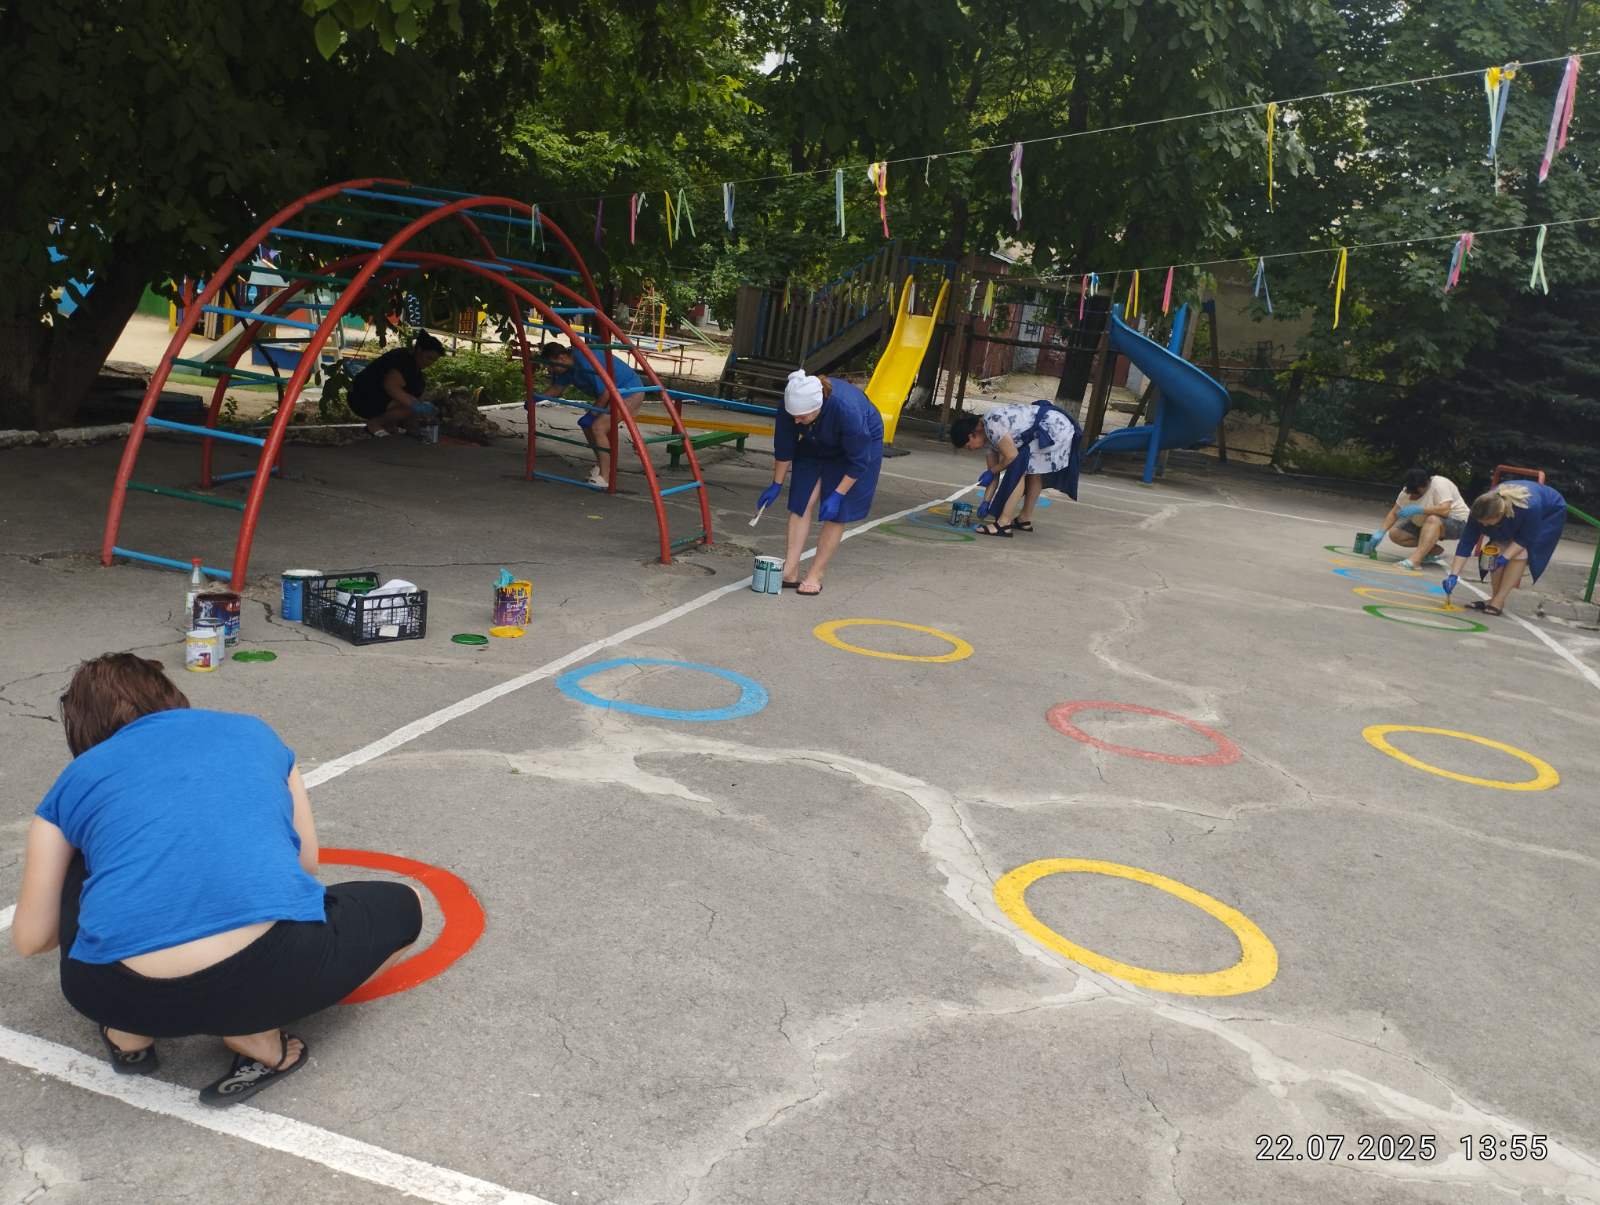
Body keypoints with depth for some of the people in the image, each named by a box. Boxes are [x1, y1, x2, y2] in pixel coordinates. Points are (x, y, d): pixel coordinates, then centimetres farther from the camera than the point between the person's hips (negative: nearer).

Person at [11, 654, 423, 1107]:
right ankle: (254, 1032, 9)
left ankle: (131, 1032, 24)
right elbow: (305, 862, 28)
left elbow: (31, 938, 25)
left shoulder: (76, 778, 22)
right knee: (402, 907, 27)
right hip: (271, 969, -2)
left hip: (122, 992, 3)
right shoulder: (250, 731, 23)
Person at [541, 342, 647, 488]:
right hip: (618, 394, 10)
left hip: (631, 392, -10)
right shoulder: (570, 366, 2)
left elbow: (607, 391, -24)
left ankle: (604, 478, -21)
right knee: (586, 424, 13)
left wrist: (596, 410, -11)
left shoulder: (586, 363, -28)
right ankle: (601, 465, 28)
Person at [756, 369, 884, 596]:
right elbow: (783, 447, -12)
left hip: (861, 444, -4)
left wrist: (837, 495, -27)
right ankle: (790, 571, -3)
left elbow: (858, 461, -29)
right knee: (801, 502, -5)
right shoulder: (791, 405, -29)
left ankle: (815, 576, 0)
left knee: (835, 513, -7)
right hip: (815, 446, 4)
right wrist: (776, 485, -6)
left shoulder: (848, 409, -42)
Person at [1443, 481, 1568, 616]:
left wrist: (1505, 557, -36)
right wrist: (1453, 575, -31)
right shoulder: (1482, 510, -31)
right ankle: (1495, 598, -3)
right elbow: (1466, 542, -27)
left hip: (1549, 515, -4)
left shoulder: (1529, 508, -44)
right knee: (1498, 547, -13)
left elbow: (1526, 539, -28)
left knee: (1520, 553, -21)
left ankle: (1499, 601, -17)